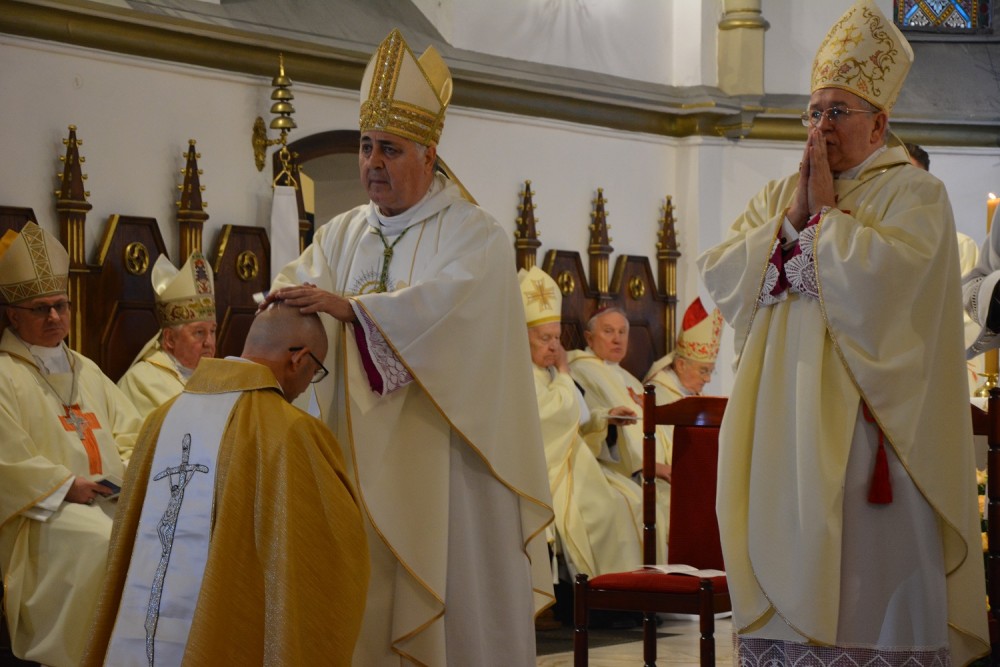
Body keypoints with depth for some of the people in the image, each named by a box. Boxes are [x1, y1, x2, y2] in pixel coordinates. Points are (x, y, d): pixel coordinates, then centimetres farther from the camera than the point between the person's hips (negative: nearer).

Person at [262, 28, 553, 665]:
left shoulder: (475, 234, -3)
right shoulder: (341, 236, 14)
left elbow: (445, 303, -20)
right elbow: (298, 288, 1)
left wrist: (345, 307, -27)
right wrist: (283, 305, -23)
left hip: (441, 458, -4)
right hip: (362, 456, 5)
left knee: (452, 603, -3)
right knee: (366, 598, 3)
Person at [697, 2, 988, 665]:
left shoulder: (915, 192, 0)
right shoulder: (776, 196, 17)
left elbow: (887, 276, -19)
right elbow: (719, 275, 5)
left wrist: (829, 211, -8)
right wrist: (791, 218, -4)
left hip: (863, 419, -5)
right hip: (782, 426, 5)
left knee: (868, 576, -5)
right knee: (788, 566, 3)